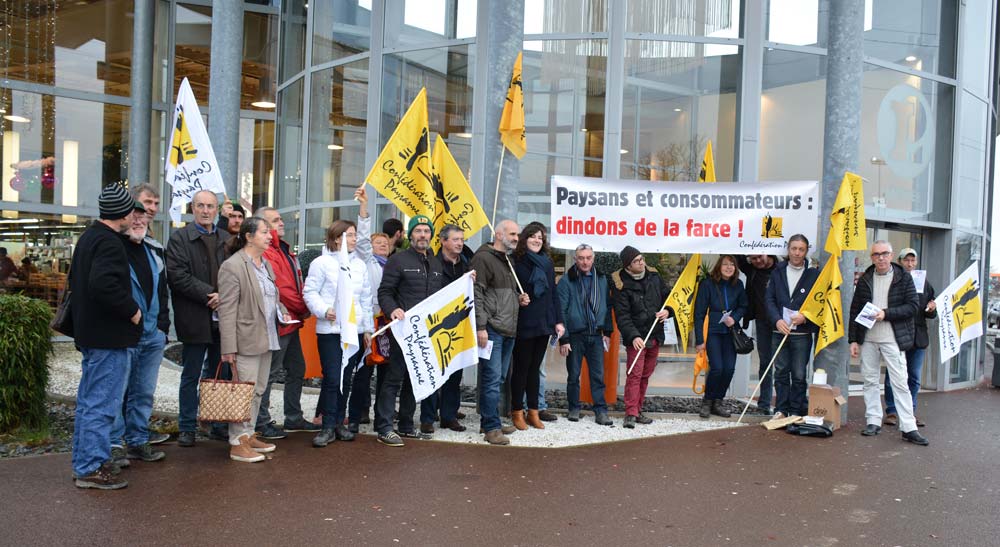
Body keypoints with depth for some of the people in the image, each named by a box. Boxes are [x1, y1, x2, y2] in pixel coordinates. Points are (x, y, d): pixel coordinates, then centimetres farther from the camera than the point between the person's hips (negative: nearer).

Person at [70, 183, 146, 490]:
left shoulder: (88, 237, 15)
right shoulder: (109, 242, -18)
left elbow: (76, 281, 23)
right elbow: (103, 284, -31)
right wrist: (131, 310, -19)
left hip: (90, 334, 11)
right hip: (108, 337, -11)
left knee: (88, 401, 17)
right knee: (101, 404, -4)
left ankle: (84, 463, 27)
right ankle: (91, 469, 3)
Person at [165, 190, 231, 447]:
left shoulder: (227, 240, 12)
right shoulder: (179, 238, 0)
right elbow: (177, 275, -10)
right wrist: (209, 294, -16)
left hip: (222, 318, 3)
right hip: (195, 319, -3)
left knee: (219, 375, 11)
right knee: (191, 376, 7)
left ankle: (219, 425, 21)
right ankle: (187, 428, 17)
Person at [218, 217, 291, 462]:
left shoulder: (266, 264, 13)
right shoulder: (232, 266, -13)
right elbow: (227, 310, -16)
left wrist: (282, 311, 7)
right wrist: (229, 348, -19)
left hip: (267, 339, 9)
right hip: (247, 340, -8)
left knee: (258, 391, 15)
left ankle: (249, 435, 26)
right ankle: (238, 444, 6)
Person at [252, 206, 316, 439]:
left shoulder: (285, 250, 16)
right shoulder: (267, 253, -16)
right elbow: (280, 289, -21)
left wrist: (302, 310, 5)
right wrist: (303, 308, -10)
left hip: (292, 320, 10)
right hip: (278, 322, -10)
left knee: (297, 369, 17)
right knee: (271, 372, -2)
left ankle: (294, 418, 28)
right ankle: (262, 422, 9)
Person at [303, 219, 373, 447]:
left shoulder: (360, 264, 13)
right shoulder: (322, 263, -2)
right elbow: (310, 292, -4)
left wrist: (368, 328, 14)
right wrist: (324, 310, -21)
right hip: (330, 329, -5)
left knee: (346, 378, 9)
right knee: (332, 378, -7)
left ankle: (339, 423, 20)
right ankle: (328, 427, 3)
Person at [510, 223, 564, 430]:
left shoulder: (547, 263, 10)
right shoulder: (516, 263, -6)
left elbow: (553, 294, 11)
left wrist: (559, 321, 8)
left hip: (543, 324, 5)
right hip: (523, 325, -5)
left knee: (535, 368, 12)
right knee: (521, 367, 4)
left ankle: (533, 411, 20)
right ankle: (517, 412, 15)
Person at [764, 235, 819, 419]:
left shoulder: (814, 274, 1)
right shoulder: (777, 272, 9)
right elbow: (769, 299, 4)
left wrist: (805, 317, -15)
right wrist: (777, 320, -10)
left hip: (802, 333, -2)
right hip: (779, 330, 3)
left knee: (799, 375, 2)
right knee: (781, 372, 9)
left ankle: (797, 412, 12)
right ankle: (781, 410, 17)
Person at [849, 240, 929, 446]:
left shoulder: (904, 278, 0)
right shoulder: (865, 279, 8)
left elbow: (913, 306, -6)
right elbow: (855, 311, 9)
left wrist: (886, 313, -17)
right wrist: (853, 339, 5)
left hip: (893, 339, -3)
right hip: (868, 339, 3)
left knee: (900, 383, -3)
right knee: (870, 381, 8)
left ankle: (909, 428, 0)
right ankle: (873, 421, 18)